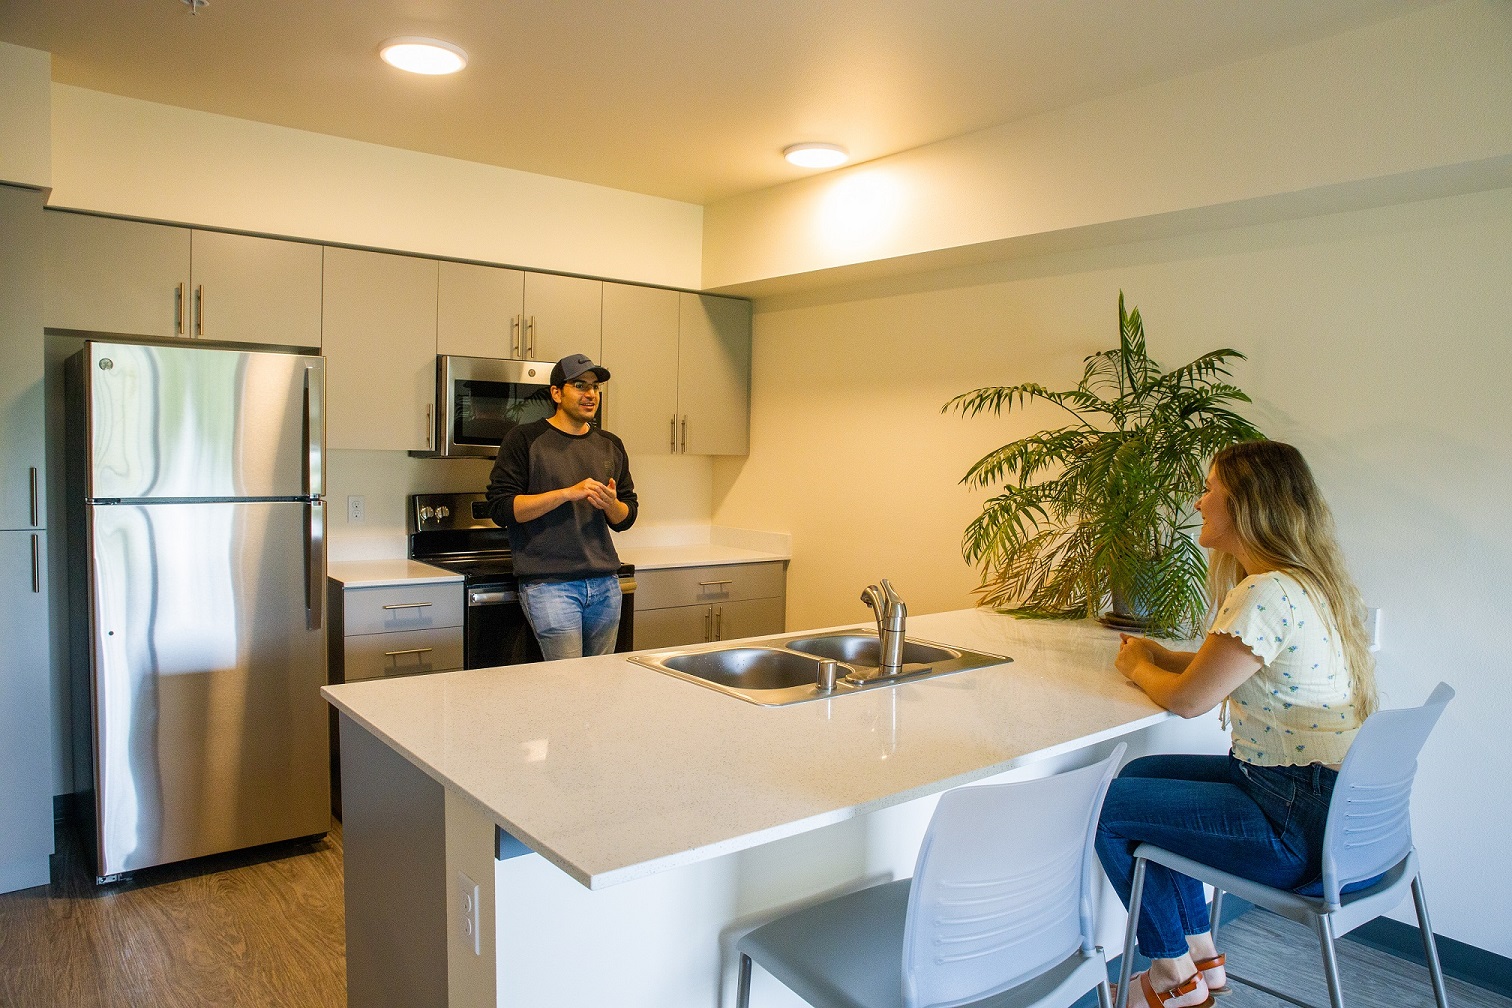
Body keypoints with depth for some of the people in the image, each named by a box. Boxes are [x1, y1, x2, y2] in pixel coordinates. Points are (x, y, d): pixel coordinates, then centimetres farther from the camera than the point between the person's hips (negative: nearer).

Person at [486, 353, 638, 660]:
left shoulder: (610, 445, 13)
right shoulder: (525, 439, -2)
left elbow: (627, 518, 17)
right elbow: (500, 508, -10)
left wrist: (611, 504, -8)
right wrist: (568, 493, -17)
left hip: (604, 583, 5)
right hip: (549, 585, -5)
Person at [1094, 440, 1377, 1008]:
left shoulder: (1268, 595, -26)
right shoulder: (1304, 580, 8)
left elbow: (1188, 700, -23)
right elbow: (1231, 663, 17)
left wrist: (1138, 667, -2)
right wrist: (1157, 655, 5)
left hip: (1302, 829, -10)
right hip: (1328, 797, 10)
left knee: (1104, 807, -4)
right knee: (1142, 776, 19)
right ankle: (1201, 957, 26)